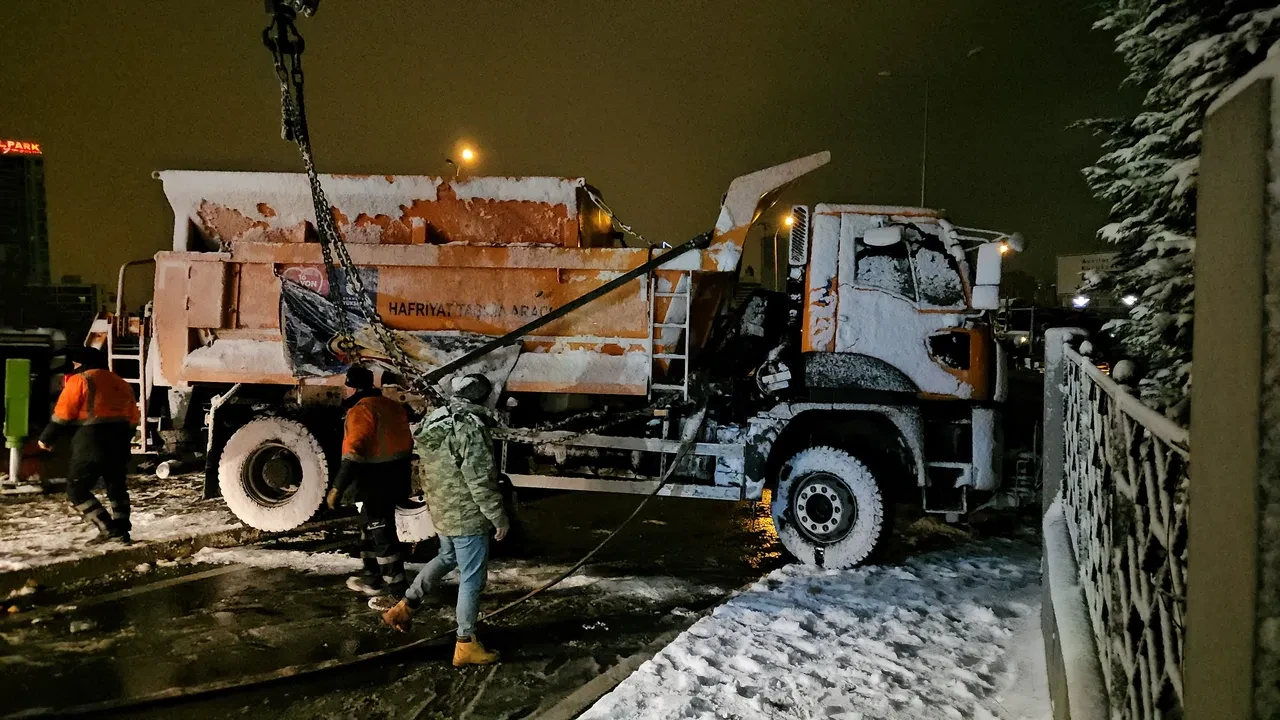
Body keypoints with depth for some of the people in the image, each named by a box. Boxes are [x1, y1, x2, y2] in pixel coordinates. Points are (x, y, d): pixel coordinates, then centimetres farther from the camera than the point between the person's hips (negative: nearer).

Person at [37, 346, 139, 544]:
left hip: (91, 445, -7)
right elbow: (133, 418, 20)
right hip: (118, 444, 7)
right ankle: (121, 531, 14)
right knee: (117, 487, 17)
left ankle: (108, 528, -9)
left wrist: (47, 438, 3)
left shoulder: (80, 380, -3)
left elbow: (63, 414, -7)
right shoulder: (120, 383, 18)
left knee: (77, 489, 1)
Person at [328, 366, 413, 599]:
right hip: (396, 476, 10)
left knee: (382, 534, -3)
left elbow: (353, 453, -25)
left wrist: (337, 488, -23)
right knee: (370, 526, 24)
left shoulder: (361, 410, -17)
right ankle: (374, 576, 34)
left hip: (377, 481, -10)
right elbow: (406, 442, 19)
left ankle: (398, 592, 0)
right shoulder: (391, 405, 12)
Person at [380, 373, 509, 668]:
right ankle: (466, 644, 10)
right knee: (472, 578, 2)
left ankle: (405, 607, 33)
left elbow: (426, 471, 14)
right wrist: (499, 517, -14)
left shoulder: (432, 423, 4)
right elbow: (481, 481, -23)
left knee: (447, 557, 30)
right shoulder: (471, 428, -23)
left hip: (441, 512, 9)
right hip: (468, 516, -8)